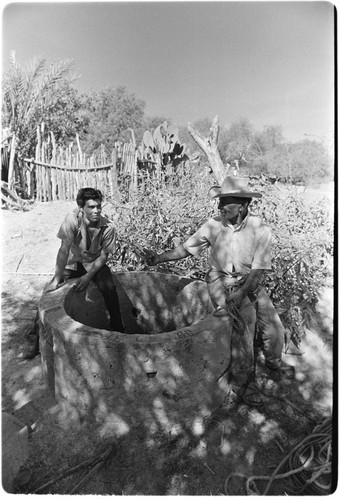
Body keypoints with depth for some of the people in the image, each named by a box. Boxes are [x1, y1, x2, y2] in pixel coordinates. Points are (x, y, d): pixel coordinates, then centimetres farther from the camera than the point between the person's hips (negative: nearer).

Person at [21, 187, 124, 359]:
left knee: (109, 288, -24)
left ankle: (117, 330, -4)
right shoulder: (72, 219, -26)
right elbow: (64, 250, -26)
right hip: (72, 262, 1)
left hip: (95, 264, 0)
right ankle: (35, 337, 4)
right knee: (50, 291, -14)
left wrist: (88, 276, -22)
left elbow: (104, 255, -14)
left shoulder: (108, 227, -23)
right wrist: (56, 280, -26)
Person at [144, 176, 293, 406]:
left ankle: (274, 361, 39)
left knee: (274, 327, 5)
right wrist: (159, 258, -16)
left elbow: (258, 270, -17)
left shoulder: (261, 230, -15)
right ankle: (243, 380, -2)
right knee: (243, 320, -22)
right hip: (221, 281, -2)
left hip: (250, 283, 2)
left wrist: (240, 294, -29)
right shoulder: (214, 225, -12)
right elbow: (186, 248, -5)